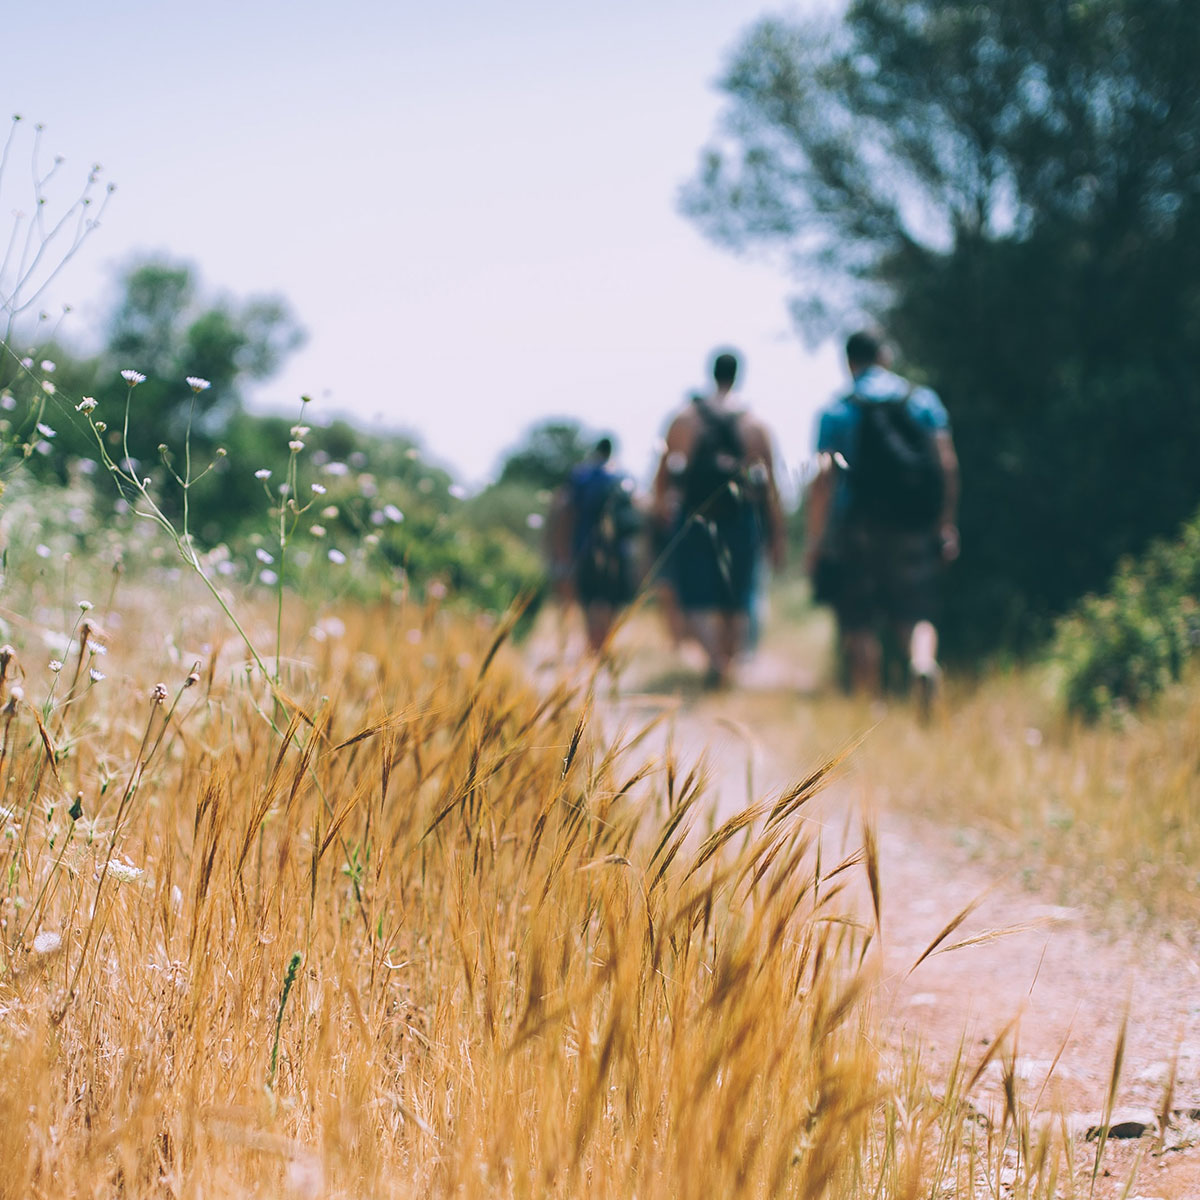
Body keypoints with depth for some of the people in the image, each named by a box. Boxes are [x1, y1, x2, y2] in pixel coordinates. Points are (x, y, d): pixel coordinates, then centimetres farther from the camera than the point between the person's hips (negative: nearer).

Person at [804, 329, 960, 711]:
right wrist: (947, 525, 5)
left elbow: (823, 476, -7)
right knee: (916, 615, 7)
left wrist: (813, 539, -5)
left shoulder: (836, 411, 1)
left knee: (860, 626, 5)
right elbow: (947, 464, 1)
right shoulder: (924, 400, 7)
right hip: (915, 531, 2)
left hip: (859, 529, -1)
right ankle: (923, 662, -24)